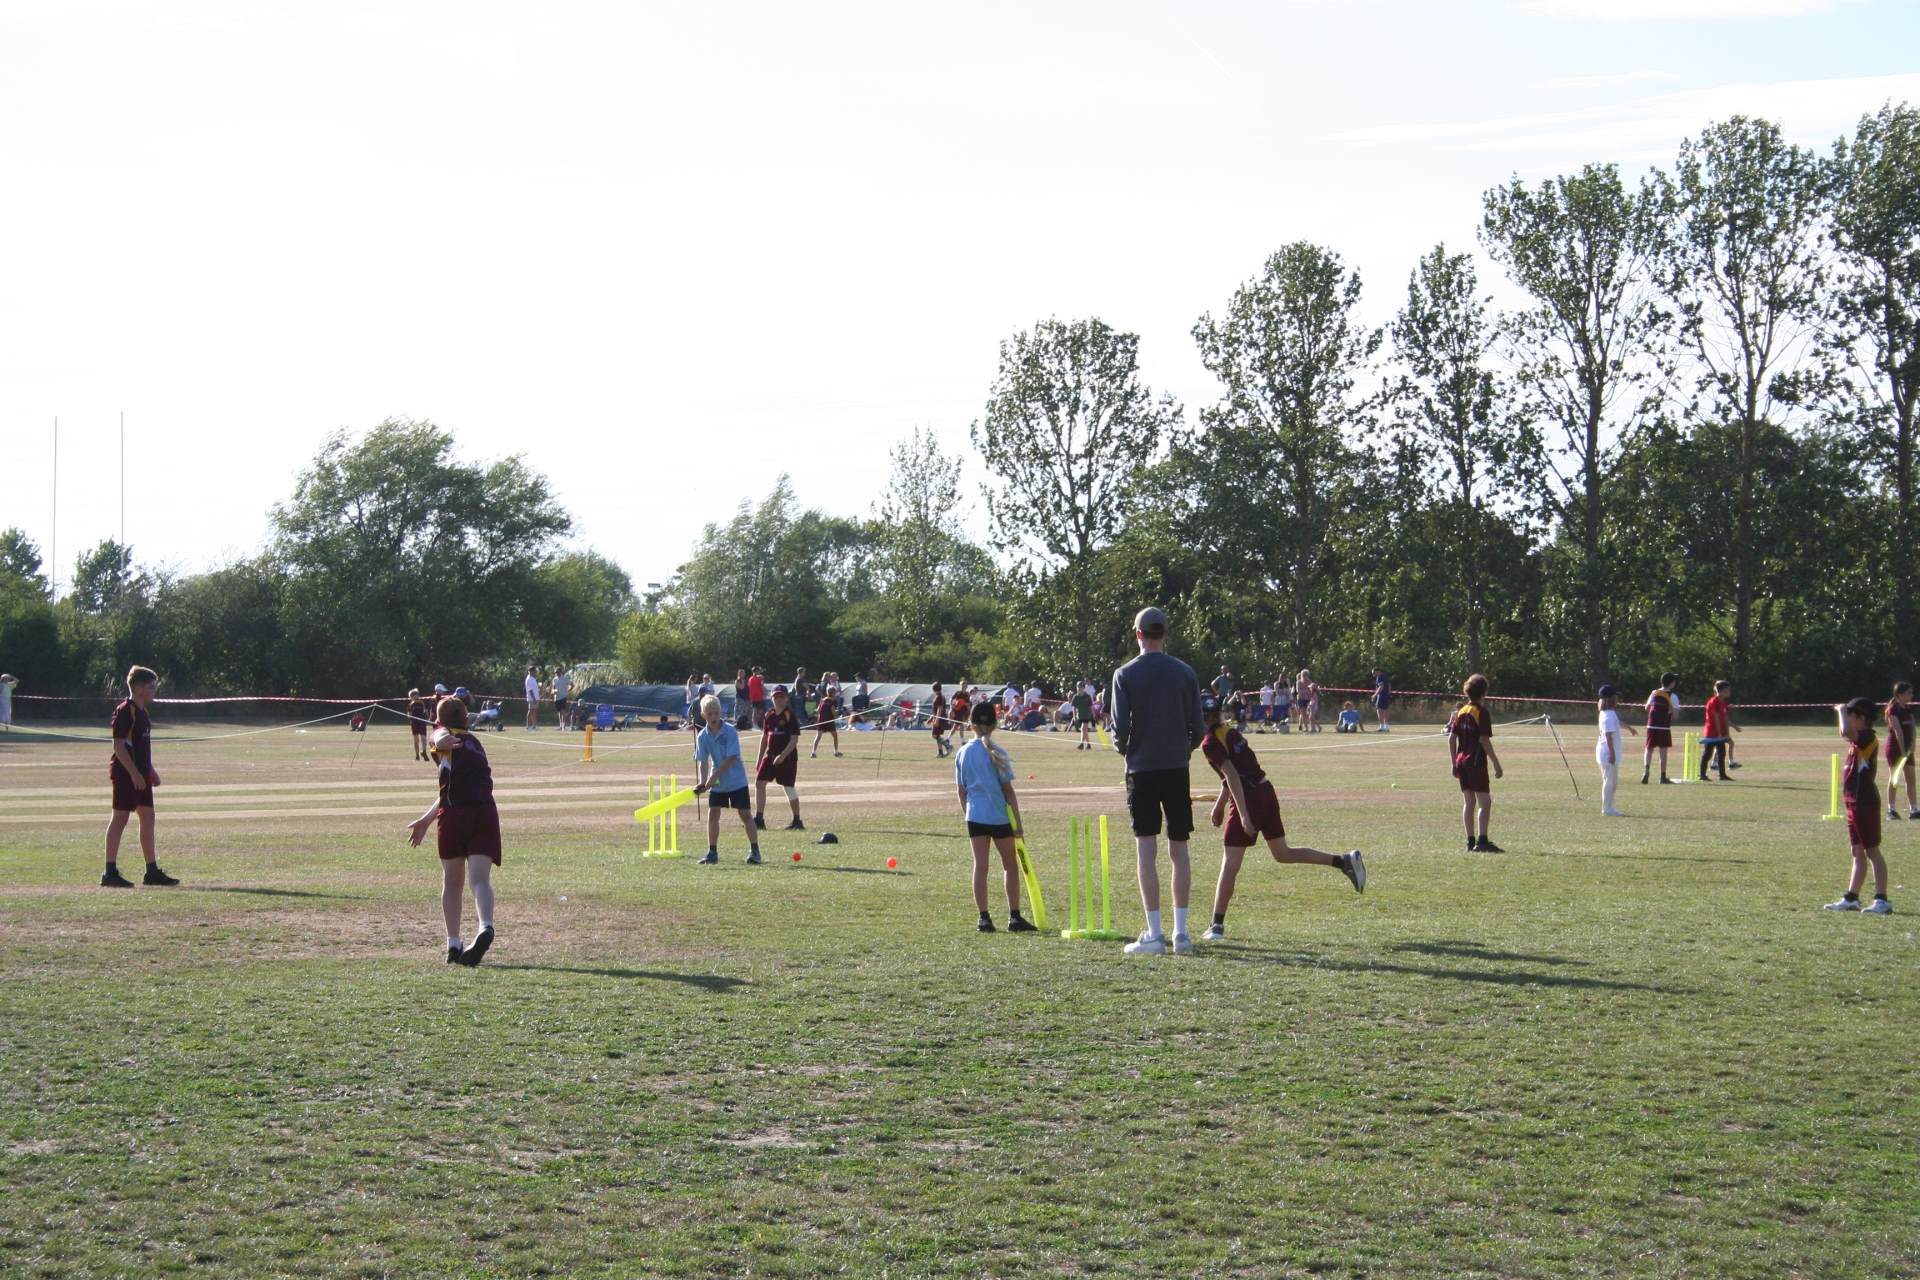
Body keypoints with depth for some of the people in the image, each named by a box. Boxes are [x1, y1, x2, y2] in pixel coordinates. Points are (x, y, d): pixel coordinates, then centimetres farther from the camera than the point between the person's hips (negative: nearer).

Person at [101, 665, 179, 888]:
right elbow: (119, 745, -19)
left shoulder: (141, 711, 15)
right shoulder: (125, 711, -13)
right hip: (125, 774, -10)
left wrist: (150, 771, 21)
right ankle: (110, 873, -4)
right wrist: (134, 773, -23)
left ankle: (152, 871, 13)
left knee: (147, 818, 9)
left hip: (140, 774, 10)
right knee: (120, 818, -6)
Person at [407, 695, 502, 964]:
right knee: (480, 879, -8)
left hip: (455, 814, -3)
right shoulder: (475, 743, 31)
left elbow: (441, 736, -14)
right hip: (486, 812, 3)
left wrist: (442, 742, -34)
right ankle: (485, 927, -34)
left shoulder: (446, 736, 14)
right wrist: (425, 820, 43)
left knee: (452, 882, 12)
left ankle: (454, 945, 16)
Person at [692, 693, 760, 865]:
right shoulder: (703, 736, -4)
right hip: (716, 783, 4)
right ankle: (712, 853, 11)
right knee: (712, 815, 2)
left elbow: (731, 758, -20)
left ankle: (754, 851, 3)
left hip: (737, 781, -4)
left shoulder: (730, 731, -16)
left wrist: (714, 776, -24)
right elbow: (702, 762, -6)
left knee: (745, 814, -3)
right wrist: (702, 782, -22)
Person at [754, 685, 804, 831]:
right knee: (759, 783, -4)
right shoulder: (769, 715, 9)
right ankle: (759, 819, -2)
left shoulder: (790, 715, -9)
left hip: (788, 757, -6)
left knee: (789, 788, 0)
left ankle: (797, 821, 14)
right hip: (770, 755, 6)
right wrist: (759, 758, 14)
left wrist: (782, 756, -22)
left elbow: (794, 739, -14)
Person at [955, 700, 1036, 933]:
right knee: (1010, 866, 9)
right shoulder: (996, 754, -8)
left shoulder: (962, 754, 2)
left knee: (980, 866, 3)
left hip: (975, 815, 3)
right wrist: (1018, 822, -3)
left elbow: (962, 791, 7)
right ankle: (1014, 917, 6)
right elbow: (1008, 790, -7)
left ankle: (984, 918, 0)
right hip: (1000, 816, -3)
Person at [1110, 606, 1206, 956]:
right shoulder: (1185, 673, 3)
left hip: (1142, 769, -2)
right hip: (1177, 769, 2)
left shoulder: (1125, 675, -4)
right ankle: (1181, 932, 8)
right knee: (1178, 849, 8)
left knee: (1146, 850, -2)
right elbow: (1198, 728, 3)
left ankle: (1154, 934, -5)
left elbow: (1121, 727, -8)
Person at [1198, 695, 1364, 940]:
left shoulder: (1210, 744, -12)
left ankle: (1217, 925, -4)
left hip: (1248, 798, -9)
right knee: (1282, 853, 19)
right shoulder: (1231, 732, 15)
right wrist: (1219, 805, 31)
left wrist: (1243, 814, -24)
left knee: (1230, 863, -5)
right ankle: (1344, 861, 14)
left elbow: (1232, 775, -21)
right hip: (1266, 790, 9)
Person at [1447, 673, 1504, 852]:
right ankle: (1482, 841, -12)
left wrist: (1454, 763, 15)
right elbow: (1484, 740, -15)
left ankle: (1470, 842, 10)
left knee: (1468, 801, 9)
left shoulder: (1461, 711, 10)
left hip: (1461, 761, 7)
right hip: (1477, 761, -7)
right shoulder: (1482, 712, -10)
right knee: (1485, 801, -5)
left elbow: (1451, 738, 9)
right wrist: (1496, 763, -11)